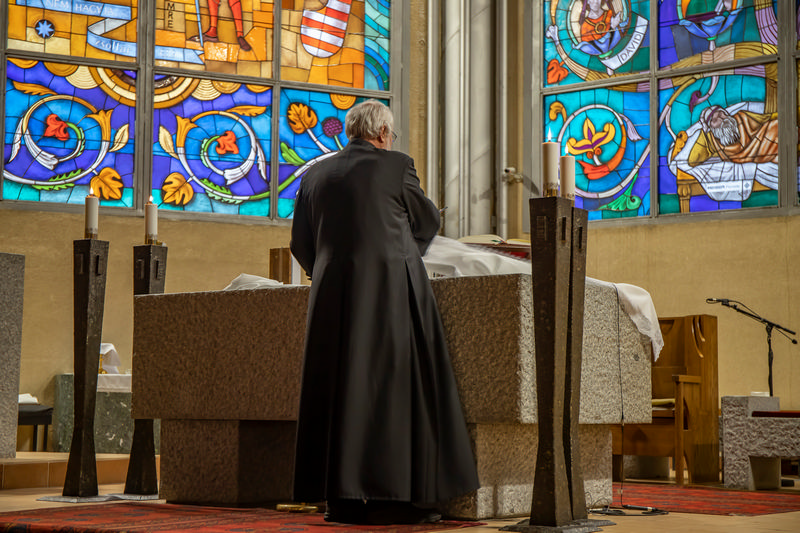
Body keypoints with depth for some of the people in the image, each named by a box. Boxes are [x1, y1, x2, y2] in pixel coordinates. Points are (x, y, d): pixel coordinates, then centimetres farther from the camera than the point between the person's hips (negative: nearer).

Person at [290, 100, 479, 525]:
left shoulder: (316, 174, 9)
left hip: (332, 296, 4)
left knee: (340, 392, 7)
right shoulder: (396, 166, -2)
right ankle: (394, 498, -3)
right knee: (394, 391, 0)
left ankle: (343, 499, 7)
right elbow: (427, 222, 11)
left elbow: (301, 243, 13)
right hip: (392, 291, -4)